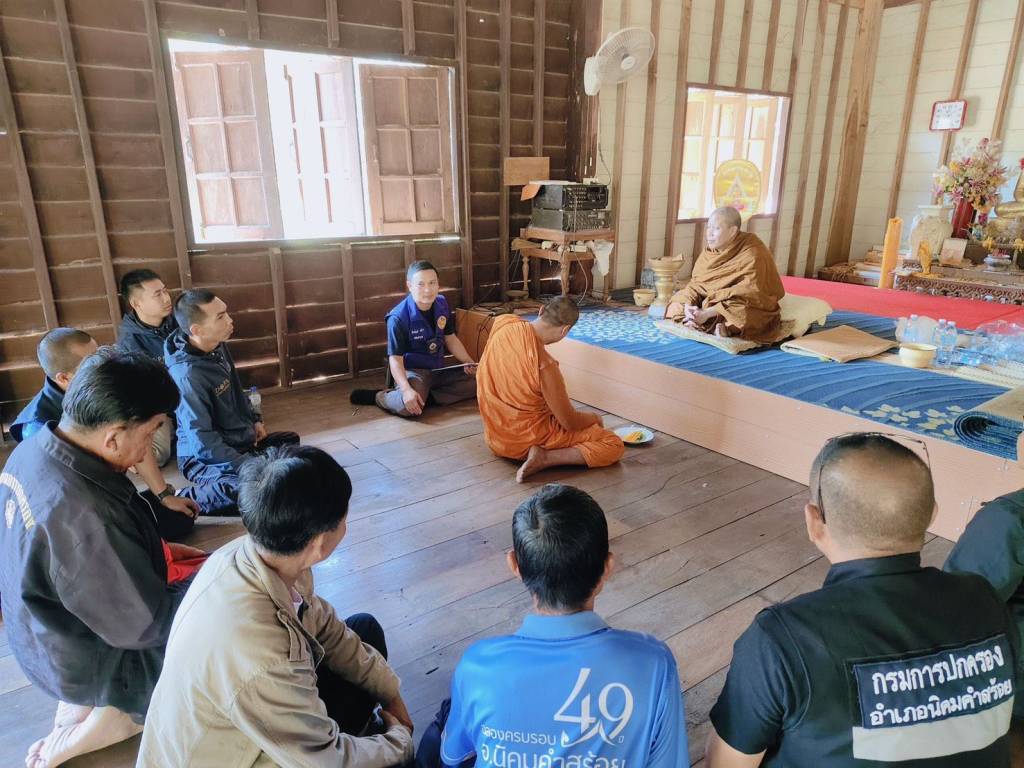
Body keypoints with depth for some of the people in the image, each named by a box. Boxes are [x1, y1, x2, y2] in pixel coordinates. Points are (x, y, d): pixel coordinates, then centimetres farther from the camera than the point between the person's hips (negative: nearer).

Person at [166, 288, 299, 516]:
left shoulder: (218, 346, -4)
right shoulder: (188, 376, -29)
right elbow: (202, 442, -29)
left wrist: (255, 420, 12)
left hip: (238, 440, 10)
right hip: (203, 457, -9)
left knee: (290, 441, 24)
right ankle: (182, 502, -14)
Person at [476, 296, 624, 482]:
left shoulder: (502, 322, -14)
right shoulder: (545, 365, -31)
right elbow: (570, 422, -17)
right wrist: (594, 417, 3)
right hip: (525, 443, -8)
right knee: (614, 445, -7)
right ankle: (544, 458, -15)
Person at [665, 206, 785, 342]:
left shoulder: (751, 254, -21)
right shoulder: (710, 251, 0)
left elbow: (749, 295, -28)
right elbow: (696, 284, 0)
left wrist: (708, 313, -34)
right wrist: (688, 306, -23)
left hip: (750, 308, -7)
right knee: (678, 300, -9)